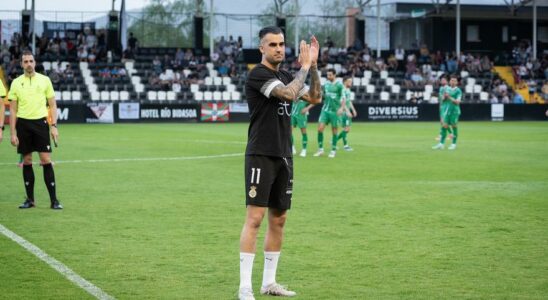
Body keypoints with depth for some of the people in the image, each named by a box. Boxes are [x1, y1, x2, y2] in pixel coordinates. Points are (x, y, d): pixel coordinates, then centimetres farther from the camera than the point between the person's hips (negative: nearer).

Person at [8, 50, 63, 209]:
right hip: (23, 123, 1)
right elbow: (13, 110, 7)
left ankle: (54, 200, -4)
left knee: (46, 160, -7)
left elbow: (52, 105, 6)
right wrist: (13, 133, 1)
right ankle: (30, 199, 14)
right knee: (27, 162, 5)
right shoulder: (16, 83, 5)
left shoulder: (45, 80, 3)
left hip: (40, 122, -1)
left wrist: (54, 126, -3)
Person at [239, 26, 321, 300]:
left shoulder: (286, 76, 14)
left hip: (284, 156, 8)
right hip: (261, 156, -8)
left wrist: (314, 66, 5)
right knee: (255, 218, -11)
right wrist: (304, 67, -10)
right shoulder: (258, 75, -11)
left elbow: (315, 97, 14)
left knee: (278, 220, 10)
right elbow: (289, 94, -22)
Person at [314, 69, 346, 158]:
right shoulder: (326, 84, 8)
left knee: (334, 130, 4)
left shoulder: (339, 85, -7)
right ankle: (320, 149, 4)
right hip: (325, 110, 4)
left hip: (335, 111, -4)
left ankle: (333, 150, 15)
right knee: (320, 128, -6)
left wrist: (342, 108, -24)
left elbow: (343, 98, -11)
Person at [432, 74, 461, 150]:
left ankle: (454, 144, 12)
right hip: (446, 110, 4)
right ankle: (441, 143, -2)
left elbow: (457, 102, -13)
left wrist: (449, 97, -22)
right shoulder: (446, 89, 9)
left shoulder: (458, 91, -5)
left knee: (454, 126, 1)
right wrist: (444, 97, -7)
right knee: (444, 126, -2)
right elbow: (443, 99, 15)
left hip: (454, 111, -4)